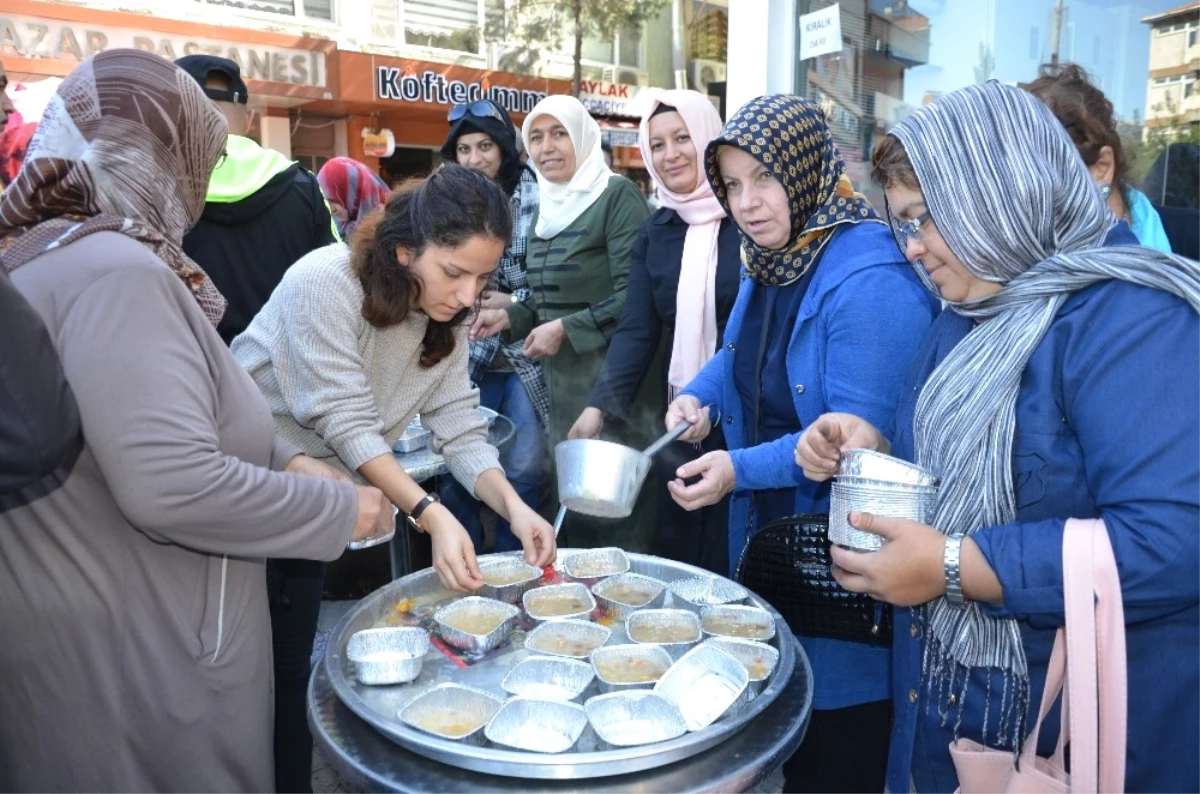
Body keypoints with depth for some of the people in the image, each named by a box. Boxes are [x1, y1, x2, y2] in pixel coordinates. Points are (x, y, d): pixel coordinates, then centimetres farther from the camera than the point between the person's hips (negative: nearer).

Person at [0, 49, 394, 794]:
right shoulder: (115, 272, -24)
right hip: (125, 657, -9)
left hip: (89, 628, 10)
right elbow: (173, 487, -32)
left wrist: (282, 457, 4)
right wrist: (341, 509, -18)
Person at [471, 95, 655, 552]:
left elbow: (635, 296, -17)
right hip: (560, 379, 8)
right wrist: (509, 317, 4)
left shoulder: (618, 196, -10)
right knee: (573, 507, 17)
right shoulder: (548, 205, 14)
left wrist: (565, 330, -17)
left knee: (619, 516, -1)